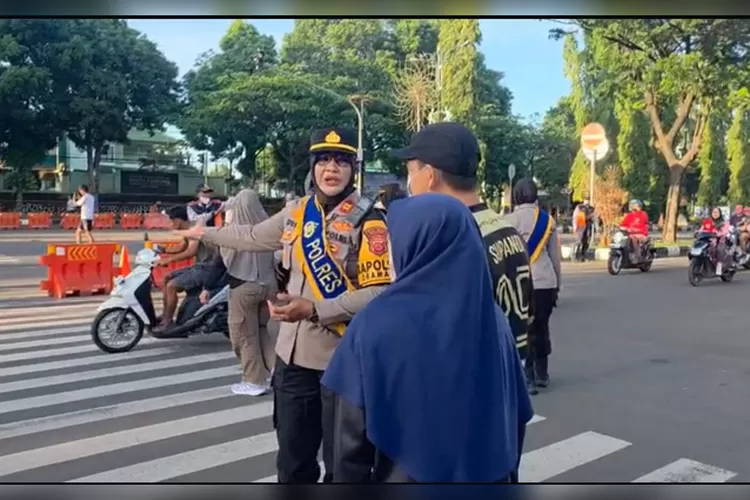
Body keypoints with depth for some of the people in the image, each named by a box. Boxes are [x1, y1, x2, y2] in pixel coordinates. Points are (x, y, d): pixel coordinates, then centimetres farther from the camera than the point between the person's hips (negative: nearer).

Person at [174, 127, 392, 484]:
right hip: (293, 355, 6)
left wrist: (315, 309, -24)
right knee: (293, 459, 20)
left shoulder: (368, 220, -13)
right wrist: (204, 233, 37)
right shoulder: (296, 213, 8)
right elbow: (252, 237, 25)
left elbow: (378, 292, -19)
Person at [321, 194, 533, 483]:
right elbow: (516, 415, 0)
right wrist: (504, 473, 15)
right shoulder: (492, 317, -8)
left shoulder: (377, 324, -19)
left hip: (404, 478, -3)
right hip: (489, 477, 4)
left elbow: (353, 434, -14)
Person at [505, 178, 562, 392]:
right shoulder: (548, 220, 8)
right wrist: (557, 284, 20)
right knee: (541, 328, 16)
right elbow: (555, 256, 11)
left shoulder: (510, 220, -3)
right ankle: (541, 374, 25)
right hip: (546, 283, 4)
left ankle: (527, 378, -3)